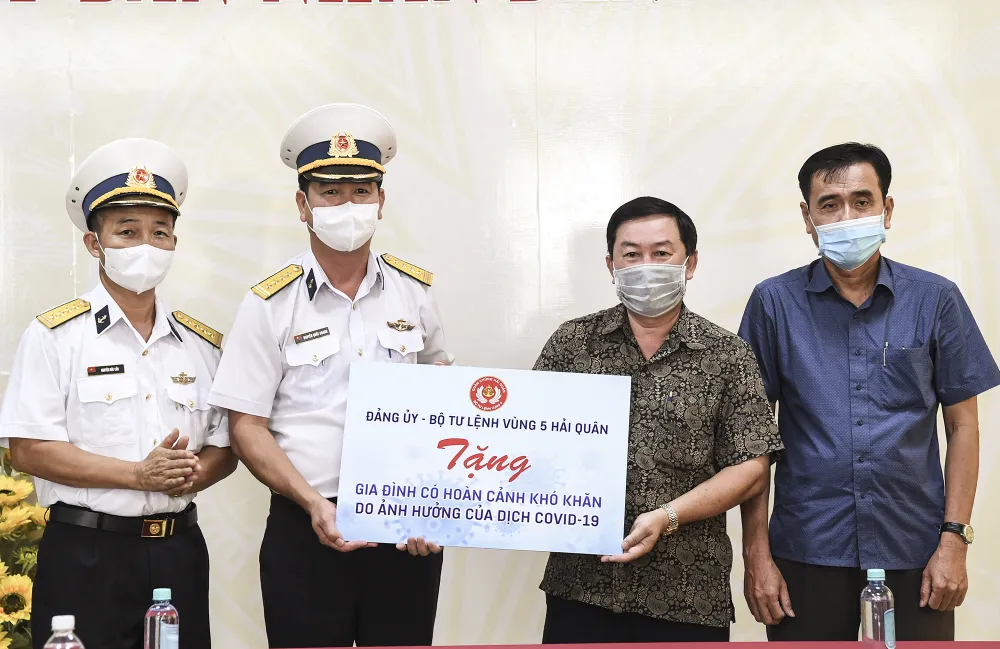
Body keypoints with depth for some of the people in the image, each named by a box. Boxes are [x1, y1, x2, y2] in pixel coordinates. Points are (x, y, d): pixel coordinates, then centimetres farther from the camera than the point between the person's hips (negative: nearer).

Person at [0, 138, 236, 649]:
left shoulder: (204, 345, 10)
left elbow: (225, 447, 11)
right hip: (86, 554, -3)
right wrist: (138, 475, -17)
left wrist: (187, 476, -12)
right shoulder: (54, 337, -2)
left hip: (179, 550, 4)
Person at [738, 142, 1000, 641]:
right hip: (807, 552, 0)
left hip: (915, 552, 1)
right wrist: (756, 553, -3)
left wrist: (954, 540, -3)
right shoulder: (774, 302, 0)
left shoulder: (935, 300, 1)